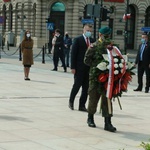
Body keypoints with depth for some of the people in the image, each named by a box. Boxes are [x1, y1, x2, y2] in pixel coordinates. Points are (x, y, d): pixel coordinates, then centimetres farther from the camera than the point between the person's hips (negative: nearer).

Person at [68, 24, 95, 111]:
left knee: (86, 88, 4)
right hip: (79, 68, -4)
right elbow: (73, 54, -5)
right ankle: (71, 101, 18)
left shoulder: (92, 41, 10)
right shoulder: (78, 40, -2)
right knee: (77, 85, -3)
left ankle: (82, 106, 11)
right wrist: (73, 67, -11)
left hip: (89, 68, 4)